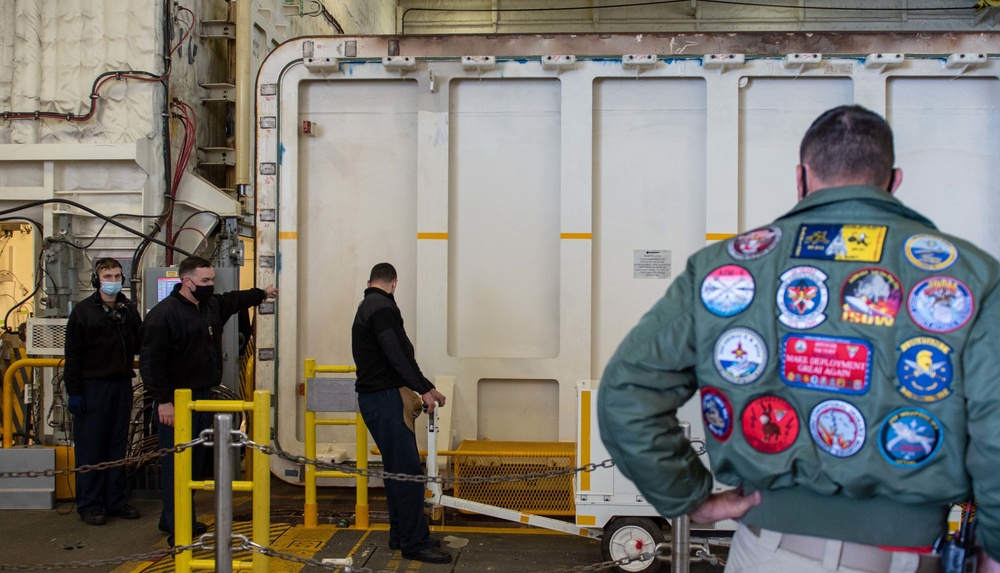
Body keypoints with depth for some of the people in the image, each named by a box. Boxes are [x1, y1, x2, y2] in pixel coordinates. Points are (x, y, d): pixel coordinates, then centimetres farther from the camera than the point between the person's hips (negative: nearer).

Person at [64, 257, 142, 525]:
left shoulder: (128, 309, 9)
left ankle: (115, 500, 19)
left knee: (118, 445, 10)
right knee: (90, 448, 1)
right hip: (93, 385, -4)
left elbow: (139, 345, 14)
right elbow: (73, 355, -5)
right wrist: (74, 392, -10)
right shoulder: (83, 311, -3)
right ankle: (89, 505, 9)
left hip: (122, 384, 4)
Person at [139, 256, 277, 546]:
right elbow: (151, 361, -19)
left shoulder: (212, 305, 10)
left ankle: (176, 519, 28)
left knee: (195, 462, 15)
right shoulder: (163, 314, -16)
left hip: (203, 398, 9)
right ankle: (176, 529, 0)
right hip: (175, 402, -9)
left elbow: (234, 299, 33)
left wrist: (262, 293, 45)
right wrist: (162, 401, -22)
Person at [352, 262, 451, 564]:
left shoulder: (366, 307, 20)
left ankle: (401, 535, 20)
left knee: (398, 469, 14)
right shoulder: (383, 307, -12)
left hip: (374, 396, 11)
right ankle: (415, 542, -7)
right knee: (409, 470, -10)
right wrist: (425, 388, -22)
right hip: (385, 396, -11)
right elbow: (397, 354, -21)